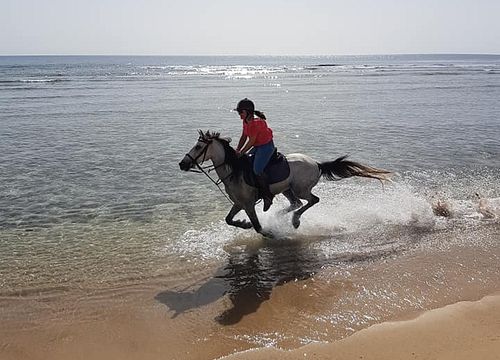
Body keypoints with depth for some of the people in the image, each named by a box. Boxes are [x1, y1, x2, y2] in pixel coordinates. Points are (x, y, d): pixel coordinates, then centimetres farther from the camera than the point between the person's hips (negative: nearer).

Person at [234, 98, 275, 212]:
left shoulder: (255, 121, -23)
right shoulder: (246, 121, 8)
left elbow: (251, 141, -22)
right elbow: (244, 137, 13)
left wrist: (241, 152, -17)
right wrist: (237, 150, 4)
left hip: (266, 146, -11)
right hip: (257, 146, 11)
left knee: (257, 170, -19)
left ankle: (268, 196, -8)